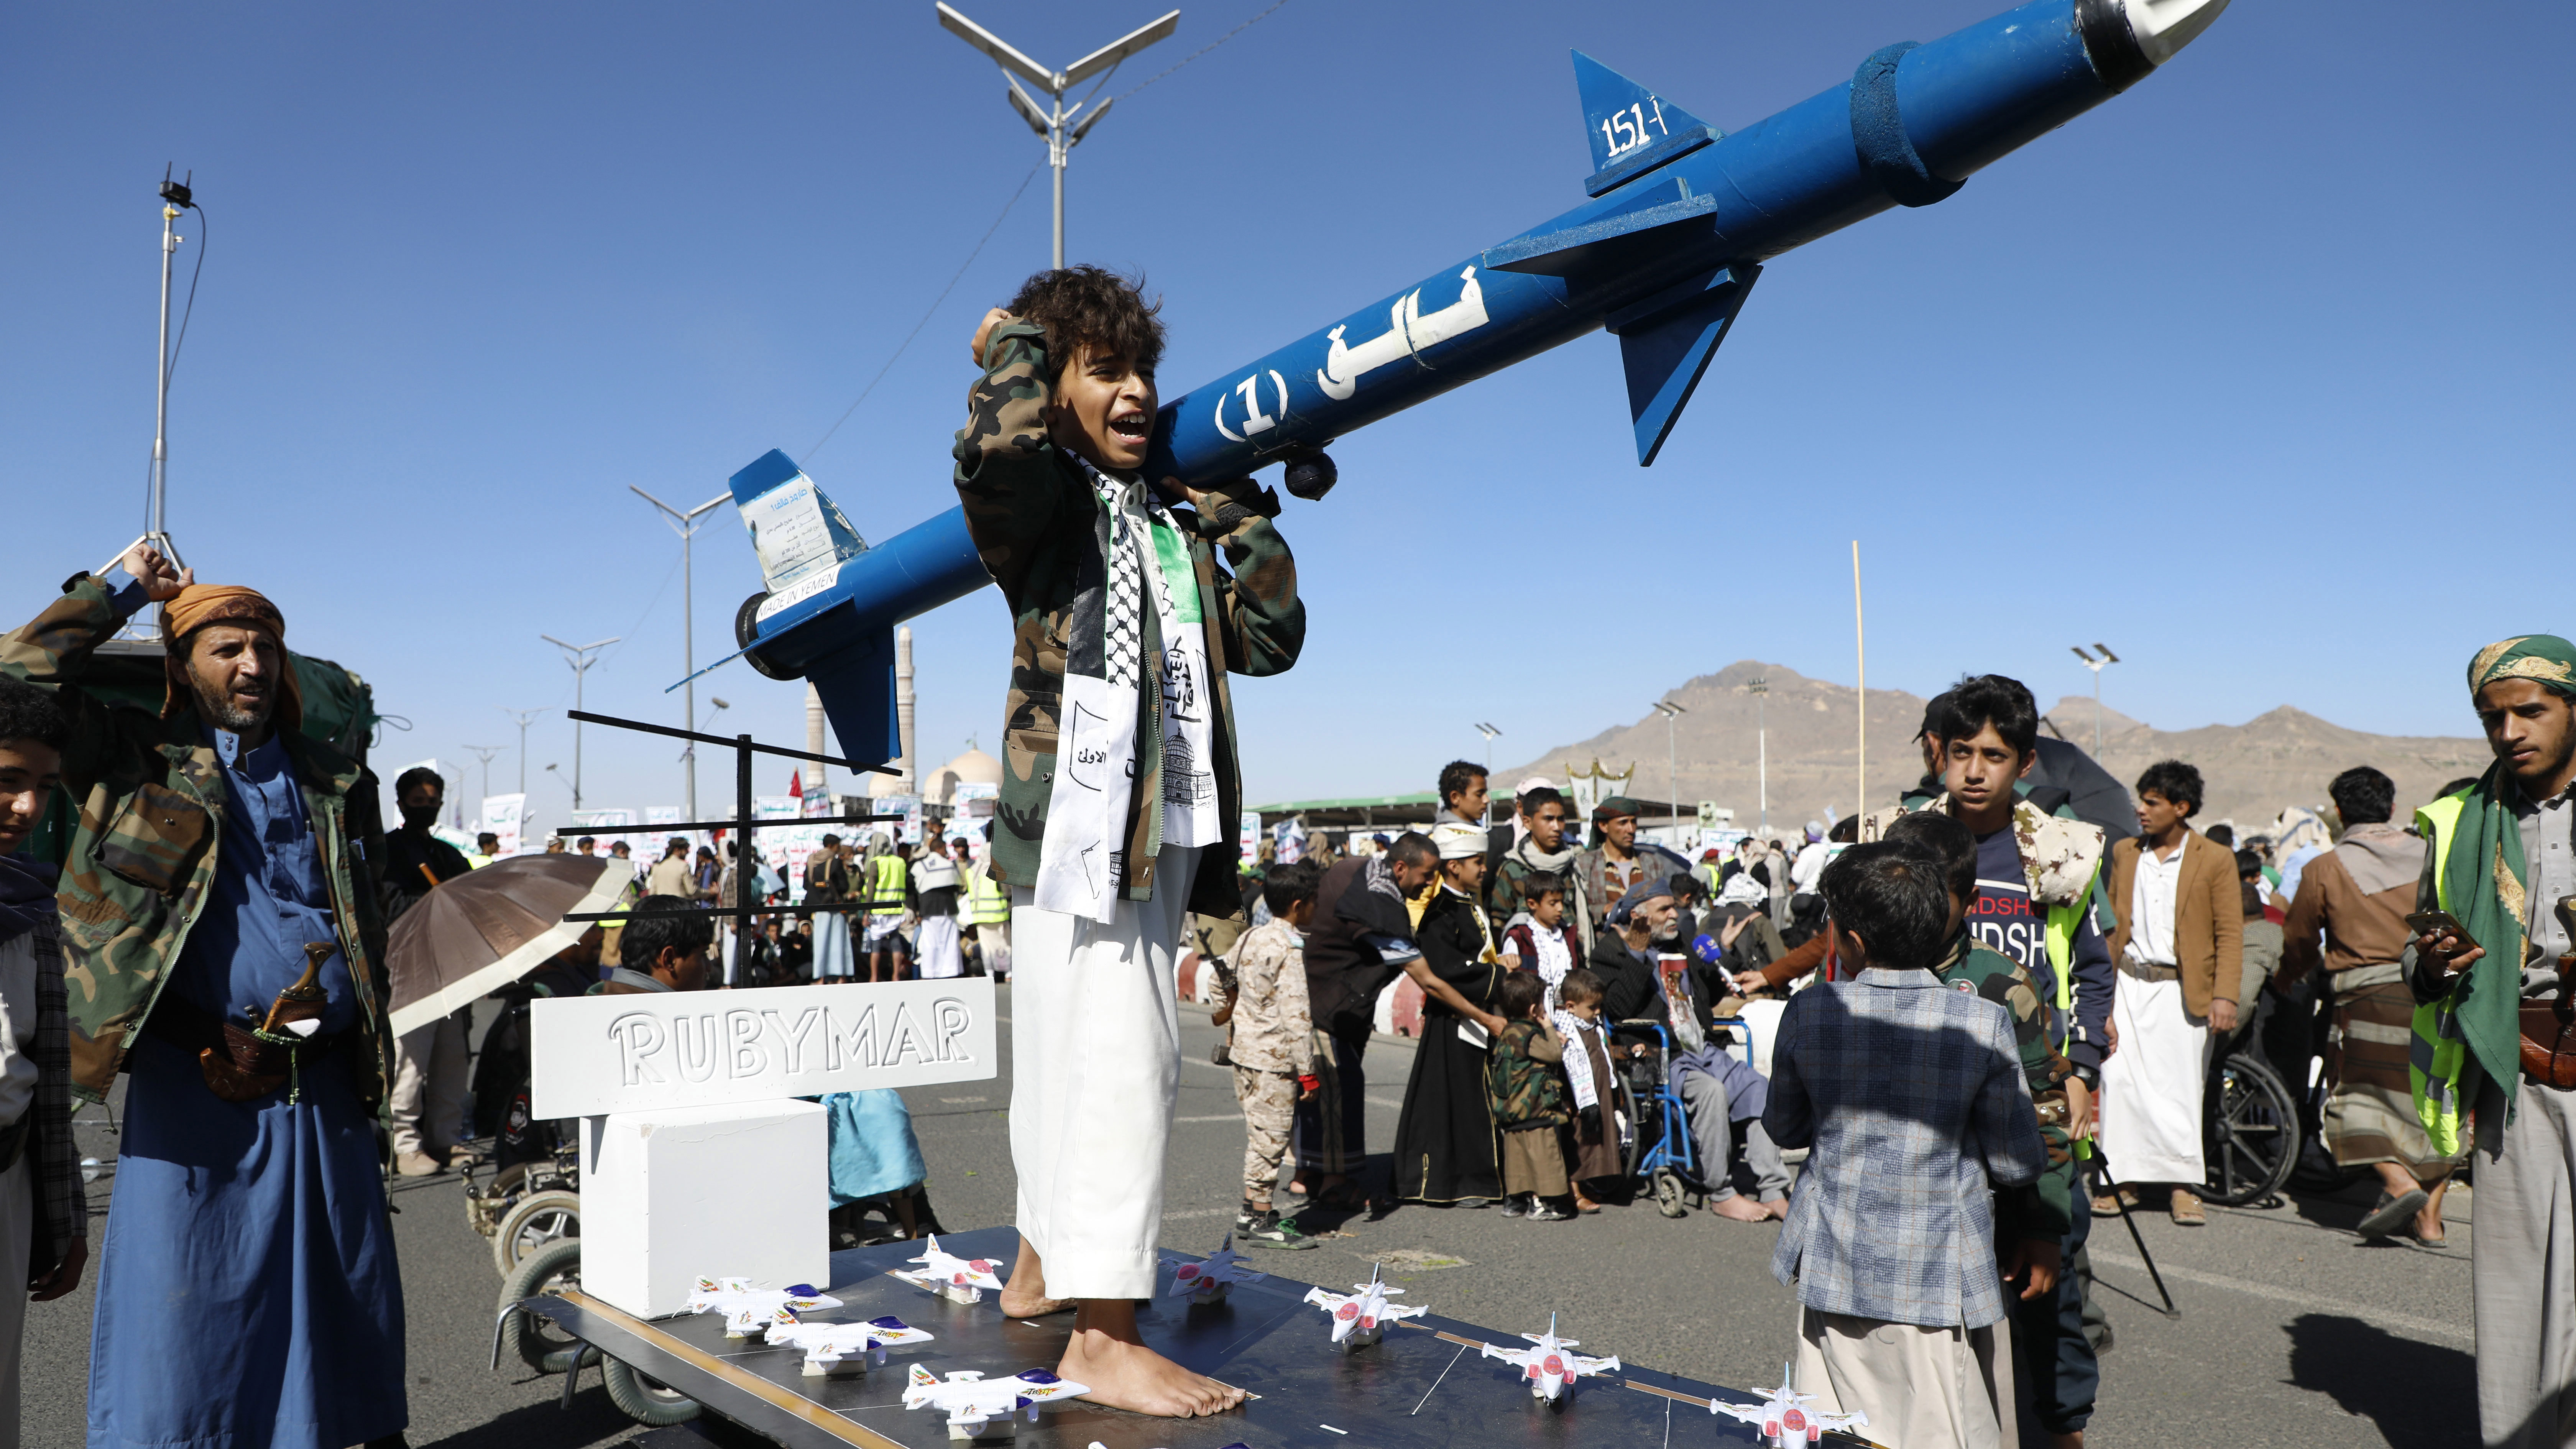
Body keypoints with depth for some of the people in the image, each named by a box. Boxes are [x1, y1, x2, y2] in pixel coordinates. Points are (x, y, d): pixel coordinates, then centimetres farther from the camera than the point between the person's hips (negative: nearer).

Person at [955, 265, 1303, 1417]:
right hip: (1077, 815, -8)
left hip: (1160, 828, 8)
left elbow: (1269, 639, 15)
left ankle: (1041, 1267, 32)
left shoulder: (1169, 522, 19)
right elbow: (993, 449, -29)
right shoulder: (1044, 497, -3)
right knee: (1113, 1063, -13)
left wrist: (1238, 516, 9)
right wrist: (1015, 341, -9)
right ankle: (1102, 1341, -8)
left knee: (1076, 1061, 17)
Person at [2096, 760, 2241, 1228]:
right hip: (2127, 983, 3)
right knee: (2119, 1080, -2)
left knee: (2179, 1086, -1)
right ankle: (2121, 1178, 7)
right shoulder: (2124, 854, 11)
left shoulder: (2215, 860, -1)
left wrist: (2225, 996, -11)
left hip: (2182, 989, -3)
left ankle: (2183, 1186, 10)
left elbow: (2230, 934, -2)